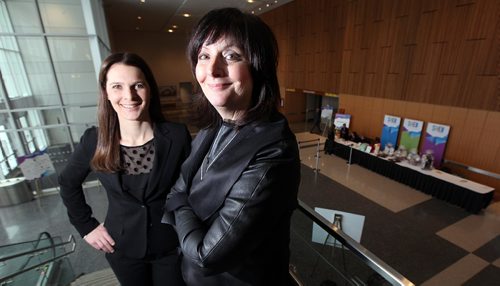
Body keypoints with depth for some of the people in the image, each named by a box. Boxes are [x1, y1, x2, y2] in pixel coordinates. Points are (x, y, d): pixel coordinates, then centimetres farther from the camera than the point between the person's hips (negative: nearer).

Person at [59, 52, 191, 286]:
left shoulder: (177, 136, -19)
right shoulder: (94, 140, -13)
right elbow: (68, 184, 6)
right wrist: (86, 226, 3)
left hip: (172, 245, -1)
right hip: (122, 248, 2)